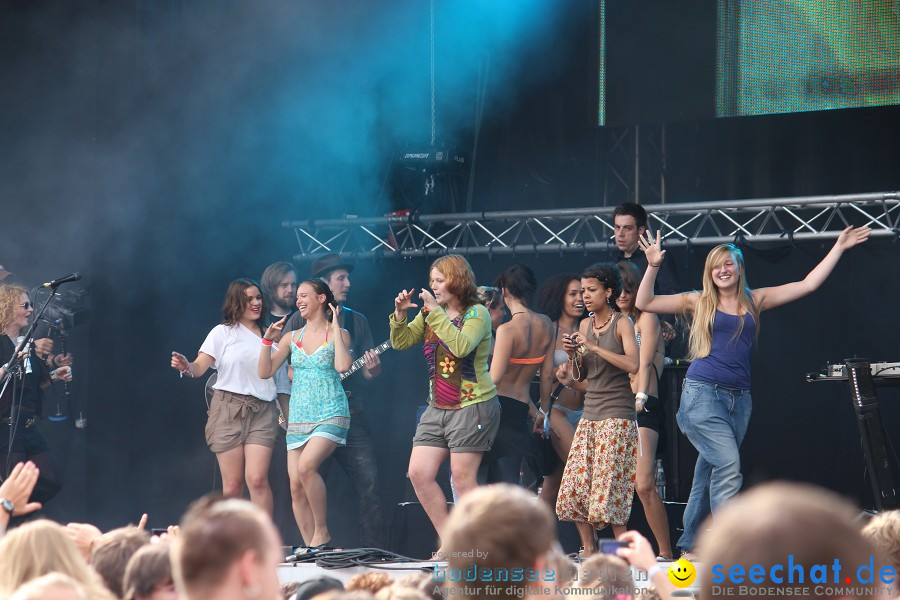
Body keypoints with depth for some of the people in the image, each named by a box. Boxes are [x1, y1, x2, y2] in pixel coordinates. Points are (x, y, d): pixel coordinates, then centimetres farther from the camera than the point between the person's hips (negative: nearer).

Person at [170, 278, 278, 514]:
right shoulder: (224, 332, 5)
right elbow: (200, 367, -5)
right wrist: (186, 366, -25)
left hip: (261, 413, 2)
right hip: (229, 410, -2)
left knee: (257, 479, -14)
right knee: (232, 485, -3)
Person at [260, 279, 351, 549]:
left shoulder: (338, 334, 0)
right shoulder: (292, 337, 13)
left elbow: (342, 366, -19)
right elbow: (265, 372, 10)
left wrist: (335, 327, -13)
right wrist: (268, 340, -2)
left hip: (330, 415, -5)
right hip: (299, 418, 5)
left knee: (306, 466, -29)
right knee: (296, 486, -4)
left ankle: (322, 531, -15)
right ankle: (311, 548, 3)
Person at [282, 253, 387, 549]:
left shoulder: (356, 321, 15)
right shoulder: (300, 321, 6)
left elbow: (367, 372, 14)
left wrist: (372, 370, -9)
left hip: (350, 414, 2)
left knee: (369, 485, -7)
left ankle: (377, 554, -6)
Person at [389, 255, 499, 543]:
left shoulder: (476, 313, -9)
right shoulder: (430, 313, 12)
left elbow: (461, 346, -26)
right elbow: (401, 342, 13)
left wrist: (436, 312, -24)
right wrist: (400, 314, -3)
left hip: (472, 406, -7)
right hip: (437, 408, 8)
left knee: (462, 479, -7)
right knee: (418, 473, 1)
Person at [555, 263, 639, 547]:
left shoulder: (622, 323, -4)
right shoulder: (584, 325, 13)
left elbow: (633, 364, -19)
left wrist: (594, 347, -19)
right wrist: (572, 355, -2)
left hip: (617, 415, -7)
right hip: (590, 414, 7)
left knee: (608, 484, -11)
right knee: (576, 484, 0)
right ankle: (589, 547, 10)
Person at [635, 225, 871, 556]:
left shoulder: (755, 301, 14)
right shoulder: (699, 302, 8)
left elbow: (808, 284, 14)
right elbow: (644, 303, 8)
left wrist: (839, 248, 13)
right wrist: (653, 266, -3)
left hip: (739, 399, 4)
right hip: (703, 394, -4)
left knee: (708, 473, 7)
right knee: (728, 466, -19)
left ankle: (689, 546, 15)